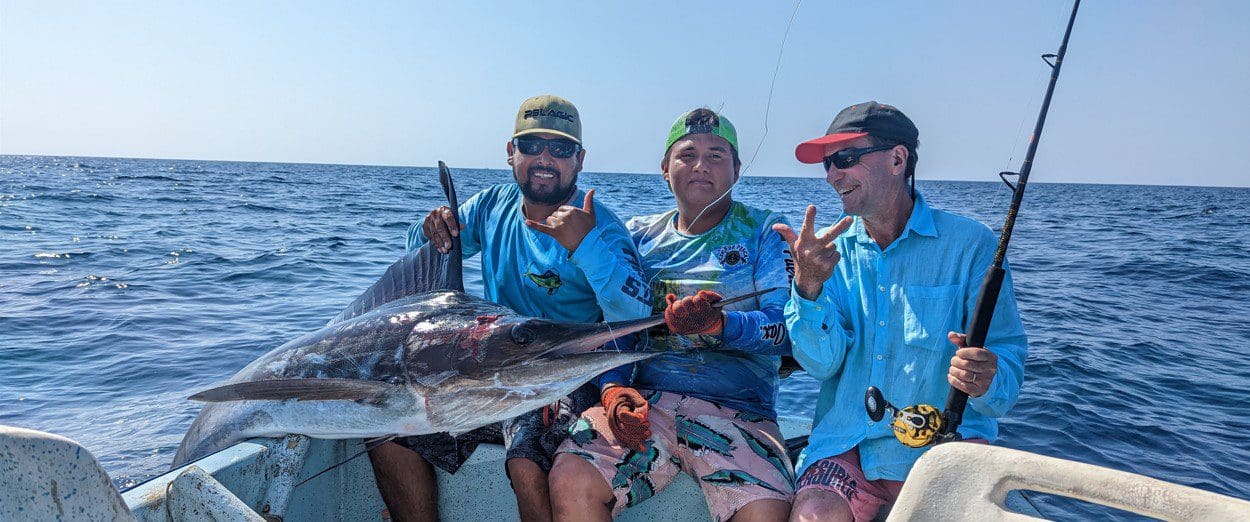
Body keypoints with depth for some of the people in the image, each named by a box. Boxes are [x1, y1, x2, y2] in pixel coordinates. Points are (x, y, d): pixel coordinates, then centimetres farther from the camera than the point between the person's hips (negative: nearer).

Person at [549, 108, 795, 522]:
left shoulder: (764, 232, 8)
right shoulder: (640, 236, 16)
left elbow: (786, 330, -3)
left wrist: (718, 324, -23)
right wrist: (614, 389, -10)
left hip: (738, 410, -1)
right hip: (647, 399, 2)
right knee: (569, 481, -24)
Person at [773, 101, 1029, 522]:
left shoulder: (969, 244, -3)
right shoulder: (834, 252, 5)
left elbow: (1008, 361, -3)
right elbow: (821, 364, -6)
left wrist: (986, 381, -26)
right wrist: (807, 287, -23)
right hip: (846, 442, 1)